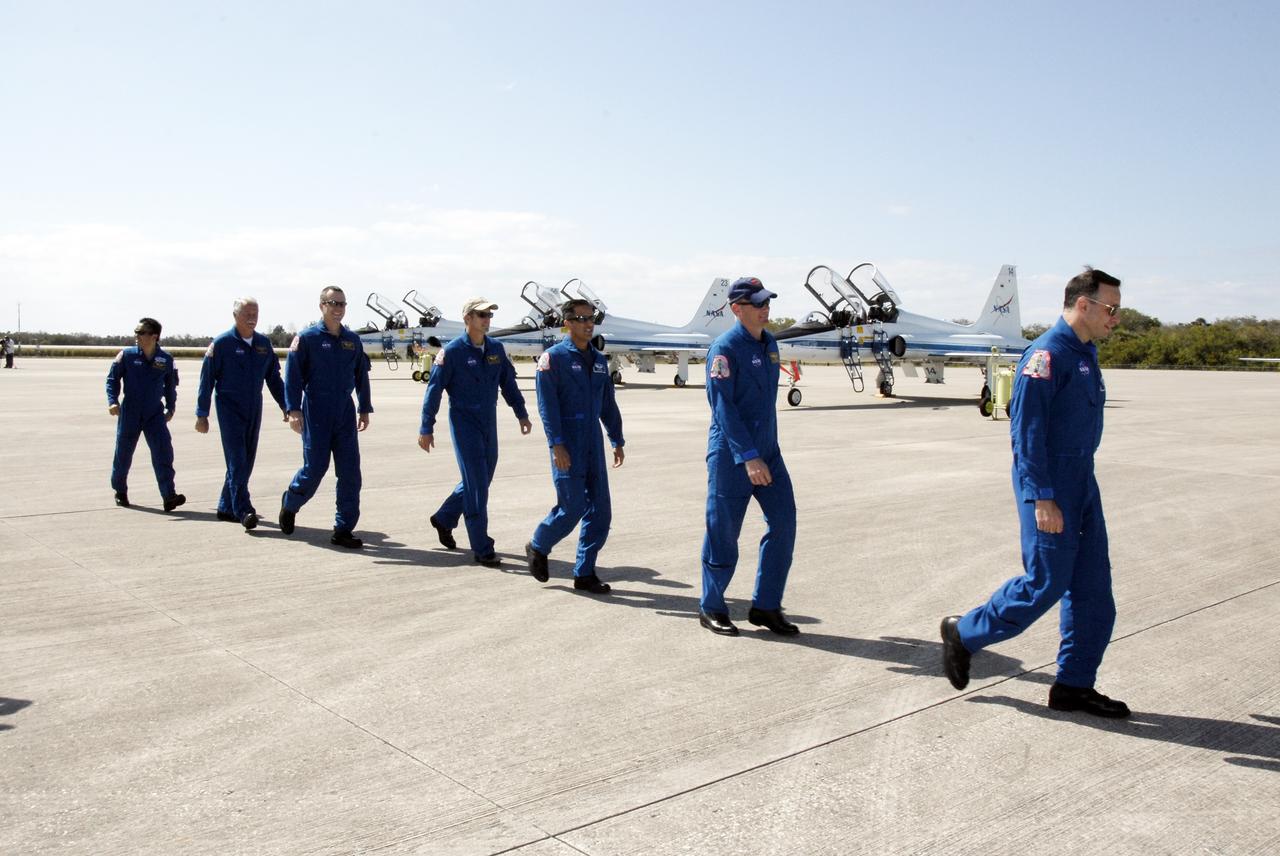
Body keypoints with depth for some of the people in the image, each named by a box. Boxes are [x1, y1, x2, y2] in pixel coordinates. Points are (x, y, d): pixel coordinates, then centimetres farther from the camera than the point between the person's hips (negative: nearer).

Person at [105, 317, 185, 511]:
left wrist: (171, 407, 18)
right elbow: (112, 378, 3)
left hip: (155, 414, 0)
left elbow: (170, 385, 16)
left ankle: (169, 496, -17)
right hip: (129, 413, 0)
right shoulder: (127, 355, -4)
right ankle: (120, 492, 31)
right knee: (123, 453, 9)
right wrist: (113, 401, -10)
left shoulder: (166, 360, 0)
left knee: (163, 451, -13)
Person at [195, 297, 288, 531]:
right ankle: (243, 510, -14)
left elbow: (273, 378, 15)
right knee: (237, 461, -11)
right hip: (229, 409, -5)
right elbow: (206, 380, -4)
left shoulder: (264, 343, 7)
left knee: (246, 461, 8)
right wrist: (202, 415, -6)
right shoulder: (221, 343, -6)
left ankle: (226, 507, 19)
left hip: (254, 410, 5)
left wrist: (285, 406, 9)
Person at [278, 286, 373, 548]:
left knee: (350, 472, -1)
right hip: (316, 413, -4)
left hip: (345, 413, 4)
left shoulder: (353, 340, 11)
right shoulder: (307, 338, -3)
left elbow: (361, 376, 18)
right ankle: (290, 503, 28)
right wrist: (294, 409, -14)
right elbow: (292, 375, -6)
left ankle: (344, 529, 6)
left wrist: (365, 409, 16)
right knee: (315, 467, -3)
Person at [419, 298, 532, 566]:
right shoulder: (452, 351, -10)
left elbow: (508, 383, 15)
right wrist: (426, 429, -11)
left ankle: (444, 519, 37)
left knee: (481, 480, 15)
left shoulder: (496, 348, 6)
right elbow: (434, 389, -9)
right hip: (464, 421, -6)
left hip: (489, 422, 6)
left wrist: (522, 414, 12)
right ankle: (482, 549, -1)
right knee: (476, 484, -7)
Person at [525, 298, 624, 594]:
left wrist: (617, 441, 17)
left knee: (600, 510, 3)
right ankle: (538, 547, 21)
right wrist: (556, 445, -18)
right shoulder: (554, 357, -5)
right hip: (567, 446, -6)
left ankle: (585, 573, 13)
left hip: (594, 445, 6)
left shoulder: (599, 360, 14)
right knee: (572, 508, -6)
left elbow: (608, 404, 20)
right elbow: (547, 404, -12)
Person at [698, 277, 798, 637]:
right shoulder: (725, 348, -13)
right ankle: (711, 609, 18)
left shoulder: (769, 343, 11)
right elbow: (723, 407, -19)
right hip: (732, 455, -7)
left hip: (768, 451, 8)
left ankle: (765, 606, 12)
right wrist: (749, 457, -25)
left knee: (783, 522, 2)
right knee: (723, 531, 1)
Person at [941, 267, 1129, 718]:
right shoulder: (1046, 354, -16)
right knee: (1046, 583, -4)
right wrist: (1042, 498, -23)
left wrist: (1073, 489, 21)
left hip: (1081, 484, 9)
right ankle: (964, 633, 15)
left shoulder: (1085, 354, 14)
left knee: (1093, 587, 8)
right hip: (1049, 487, -9)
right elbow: (1026, 431, -20)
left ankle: (1075, 684, 17)